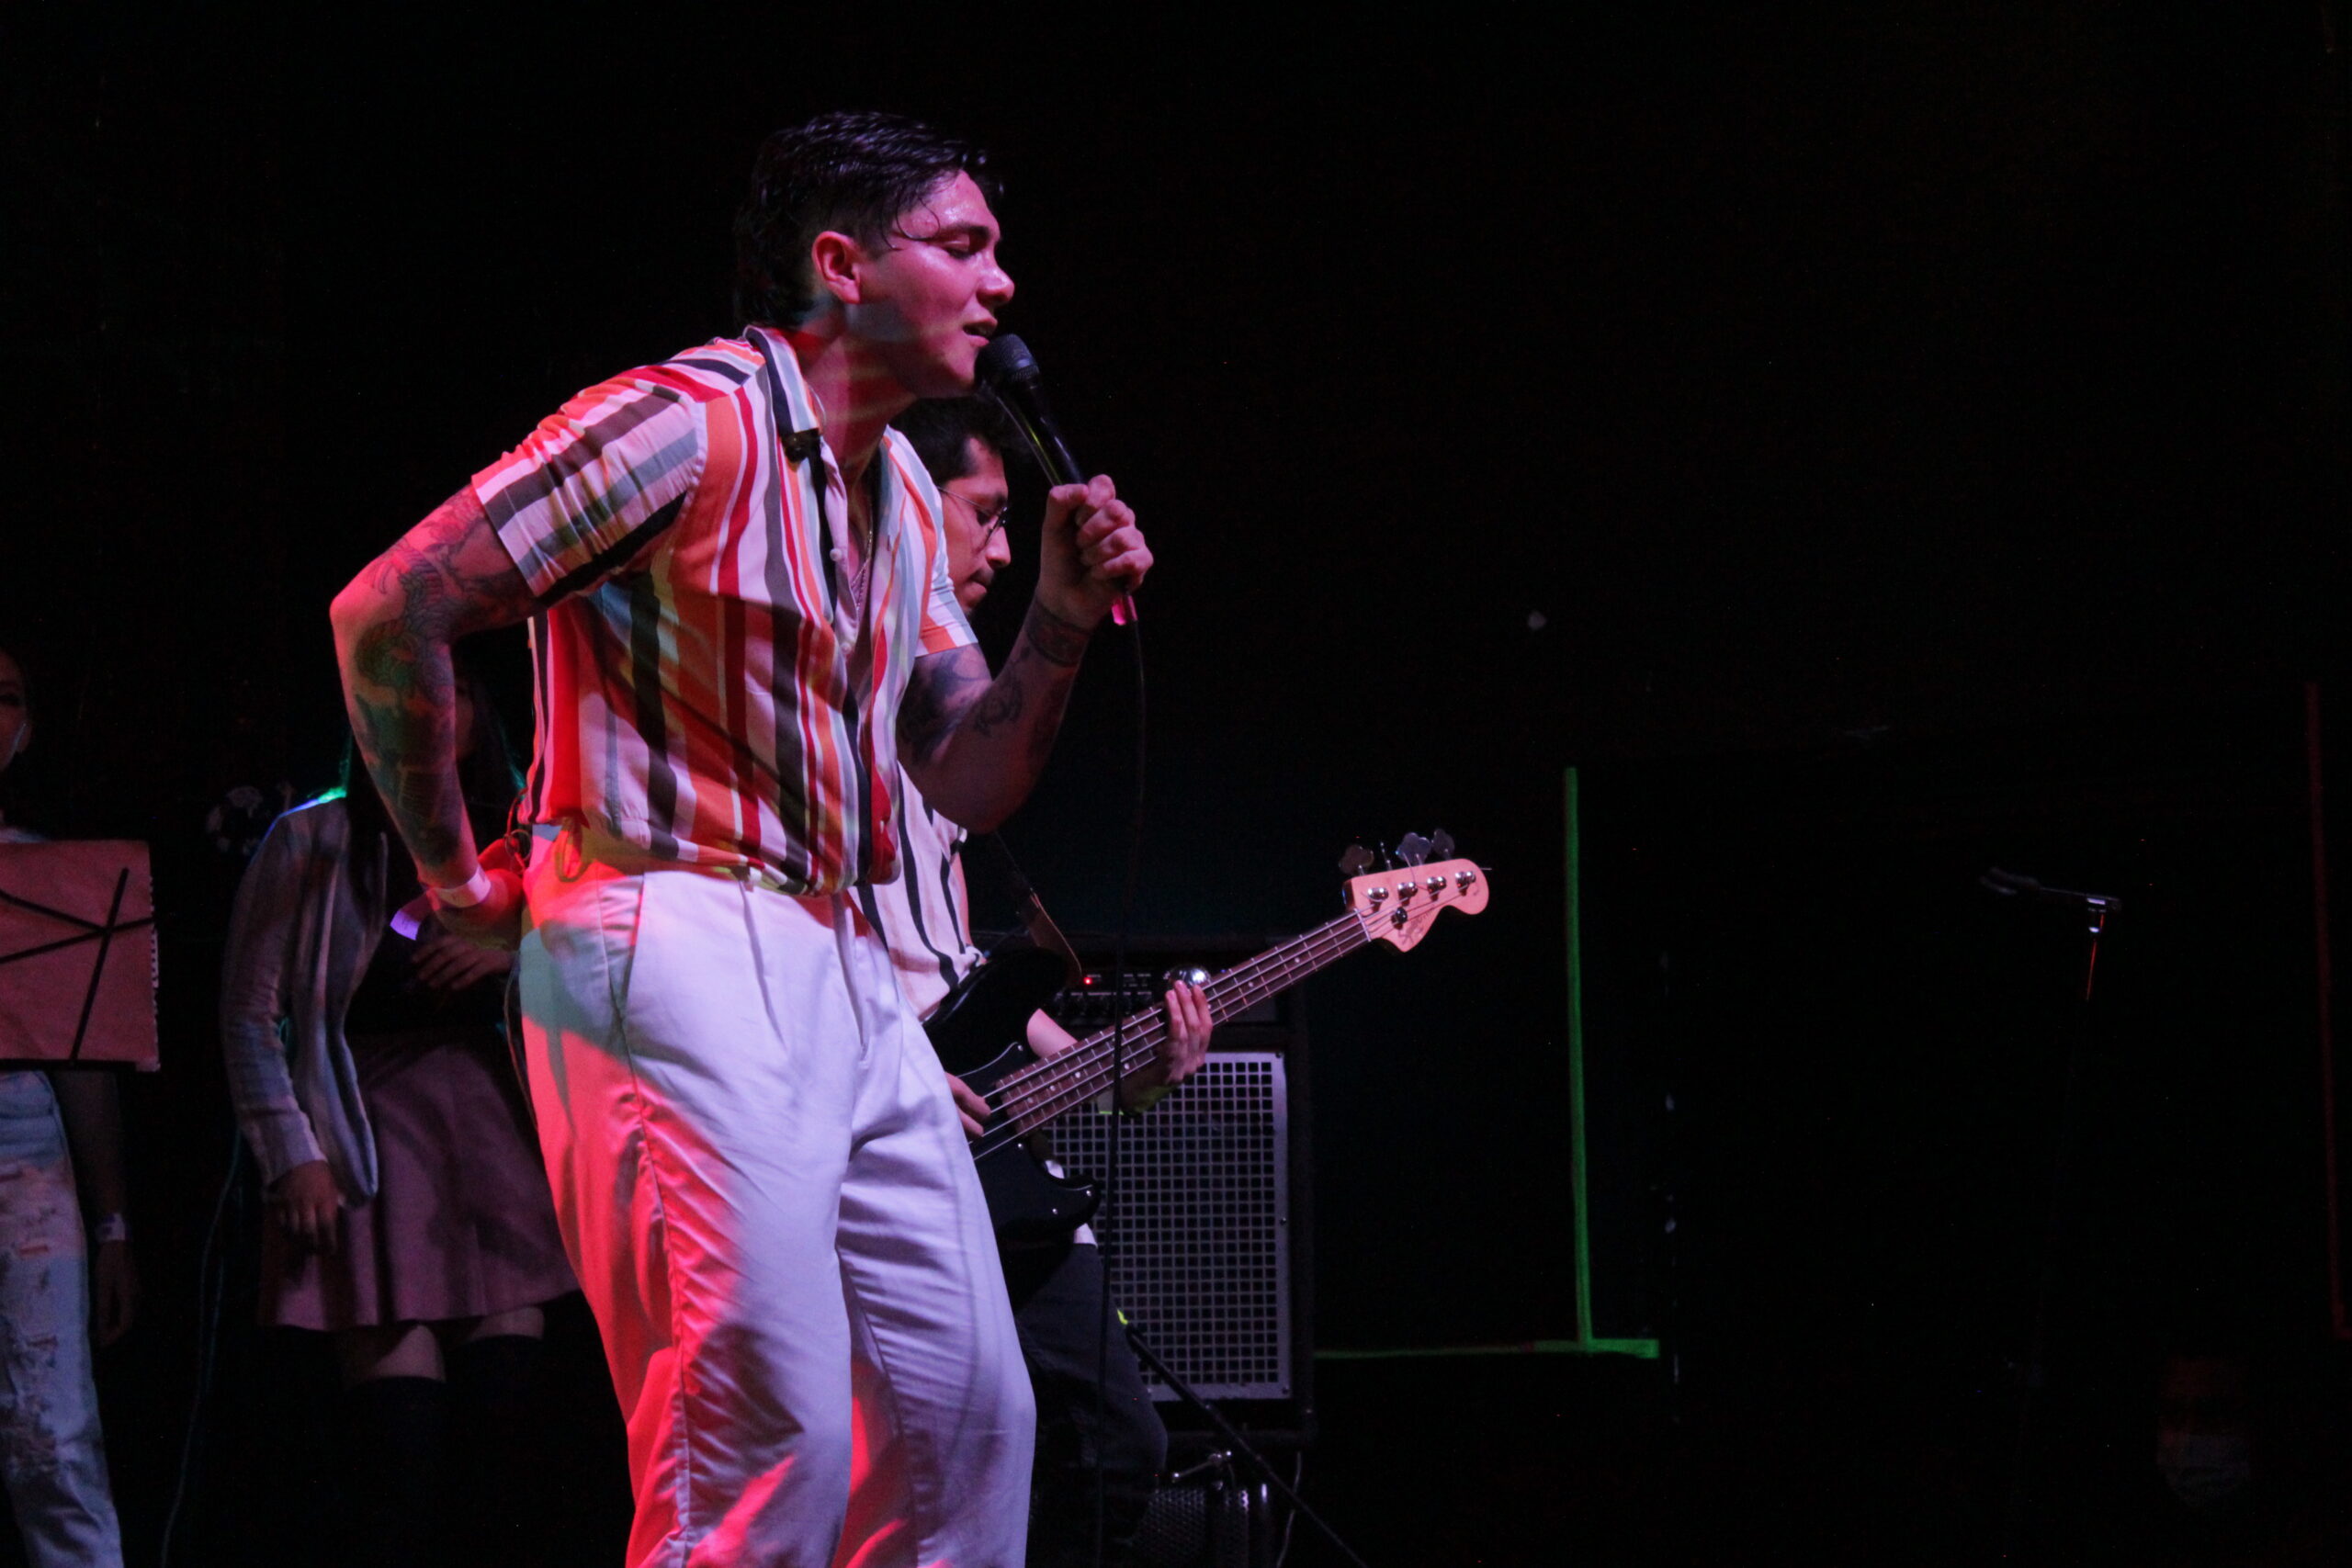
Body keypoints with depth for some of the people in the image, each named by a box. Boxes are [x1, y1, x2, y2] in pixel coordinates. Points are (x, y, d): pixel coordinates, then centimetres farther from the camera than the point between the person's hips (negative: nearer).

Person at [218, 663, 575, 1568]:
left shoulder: (514, 845, 18)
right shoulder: (310, 842, 9)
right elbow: (250, 1017, 6)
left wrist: (516, 953, -2)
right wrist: (291, 1156, -6)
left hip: (492, 1122, 3)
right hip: (370, 1129, -3)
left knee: (502, 1410, -8)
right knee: (400, 1427, -14)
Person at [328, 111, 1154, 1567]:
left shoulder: (899, 492, 18)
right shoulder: (690, 424, -11)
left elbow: (971, 781, 19)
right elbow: (388, 609, -15)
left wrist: (1061, 622, 1)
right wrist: (459, 882, -8)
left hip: (841, 970, 10)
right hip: (678, 948, -10)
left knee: (971, 1418, 8)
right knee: (773, 1447, -15)